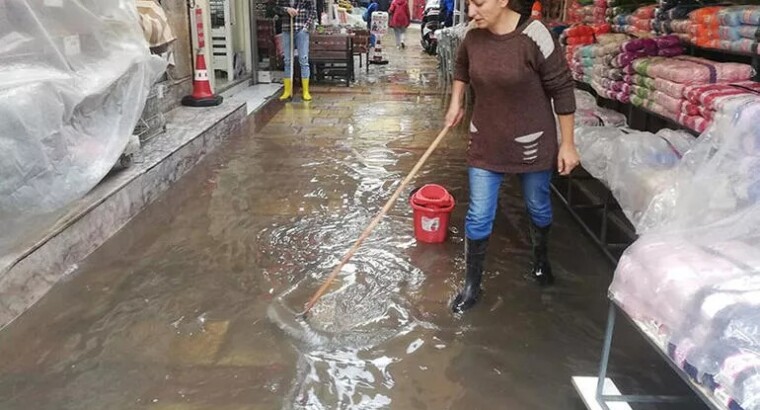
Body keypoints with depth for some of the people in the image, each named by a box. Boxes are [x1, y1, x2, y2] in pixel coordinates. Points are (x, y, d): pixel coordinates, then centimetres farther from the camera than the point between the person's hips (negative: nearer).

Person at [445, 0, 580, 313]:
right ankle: (472, 285, 23)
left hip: (531, 144, -3)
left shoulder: (534, 36, -22)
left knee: (538, 207, 20)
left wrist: (567, 144, -11)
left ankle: (541, 258, 50)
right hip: (485, 143, 3)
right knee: (478, 217, 5)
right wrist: (456, 103, 14)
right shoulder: (473, 37, -6)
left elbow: (561, 89, -14)